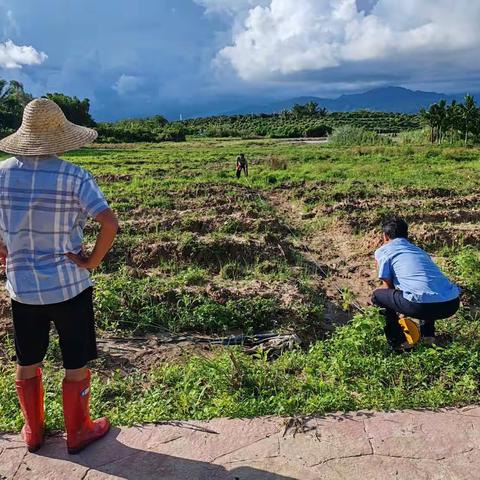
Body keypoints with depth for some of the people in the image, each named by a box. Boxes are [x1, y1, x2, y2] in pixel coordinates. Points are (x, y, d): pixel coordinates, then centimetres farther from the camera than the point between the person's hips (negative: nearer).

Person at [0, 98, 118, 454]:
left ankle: (33, 431, 38)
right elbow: (110, 223, -25)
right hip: (69, 284, -4)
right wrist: (93, 262, -13)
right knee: (76, 365, 13)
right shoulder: (74, 177, -16)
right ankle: (78, 433, 29)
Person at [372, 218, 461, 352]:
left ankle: (399, 343, 17)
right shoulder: (419, 250, 31)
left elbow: (388, 287, 16)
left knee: (377, 295, 18)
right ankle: (428, 335, 34)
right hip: (453, 303, 7)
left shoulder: (383, 251, 14)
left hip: (424, 305, -7)